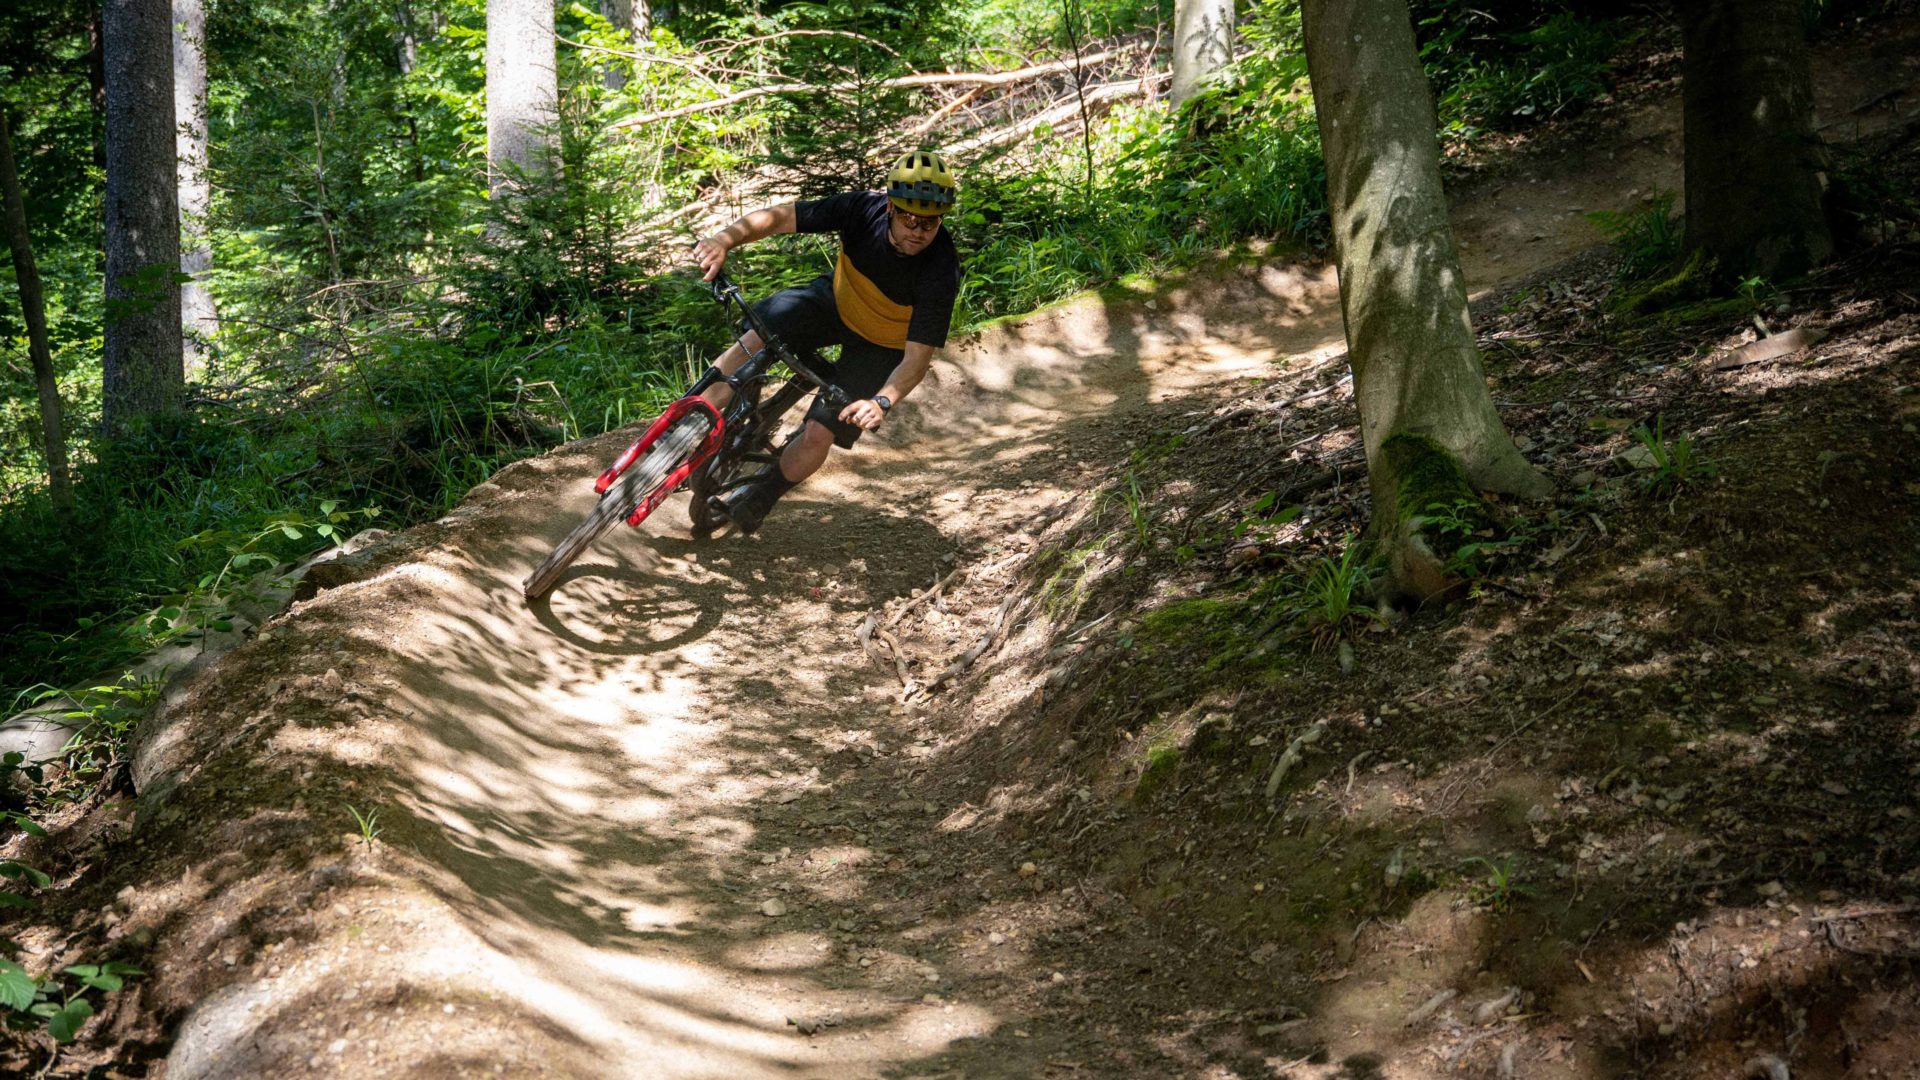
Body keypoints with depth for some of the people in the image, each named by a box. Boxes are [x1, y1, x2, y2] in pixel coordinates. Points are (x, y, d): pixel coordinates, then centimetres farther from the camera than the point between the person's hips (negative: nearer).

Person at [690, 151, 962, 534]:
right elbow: (779, 217, -24)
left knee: (819, 435, -14)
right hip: (835, 301, 3)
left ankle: (759, 497, 14)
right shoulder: (863, 209, -26)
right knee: (755, 338, -24)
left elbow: (918, 355, -32)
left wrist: (883, 401, -50)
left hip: (881, 347, -3)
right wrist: (724, 240, -41)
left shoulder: (940, 271, -33)